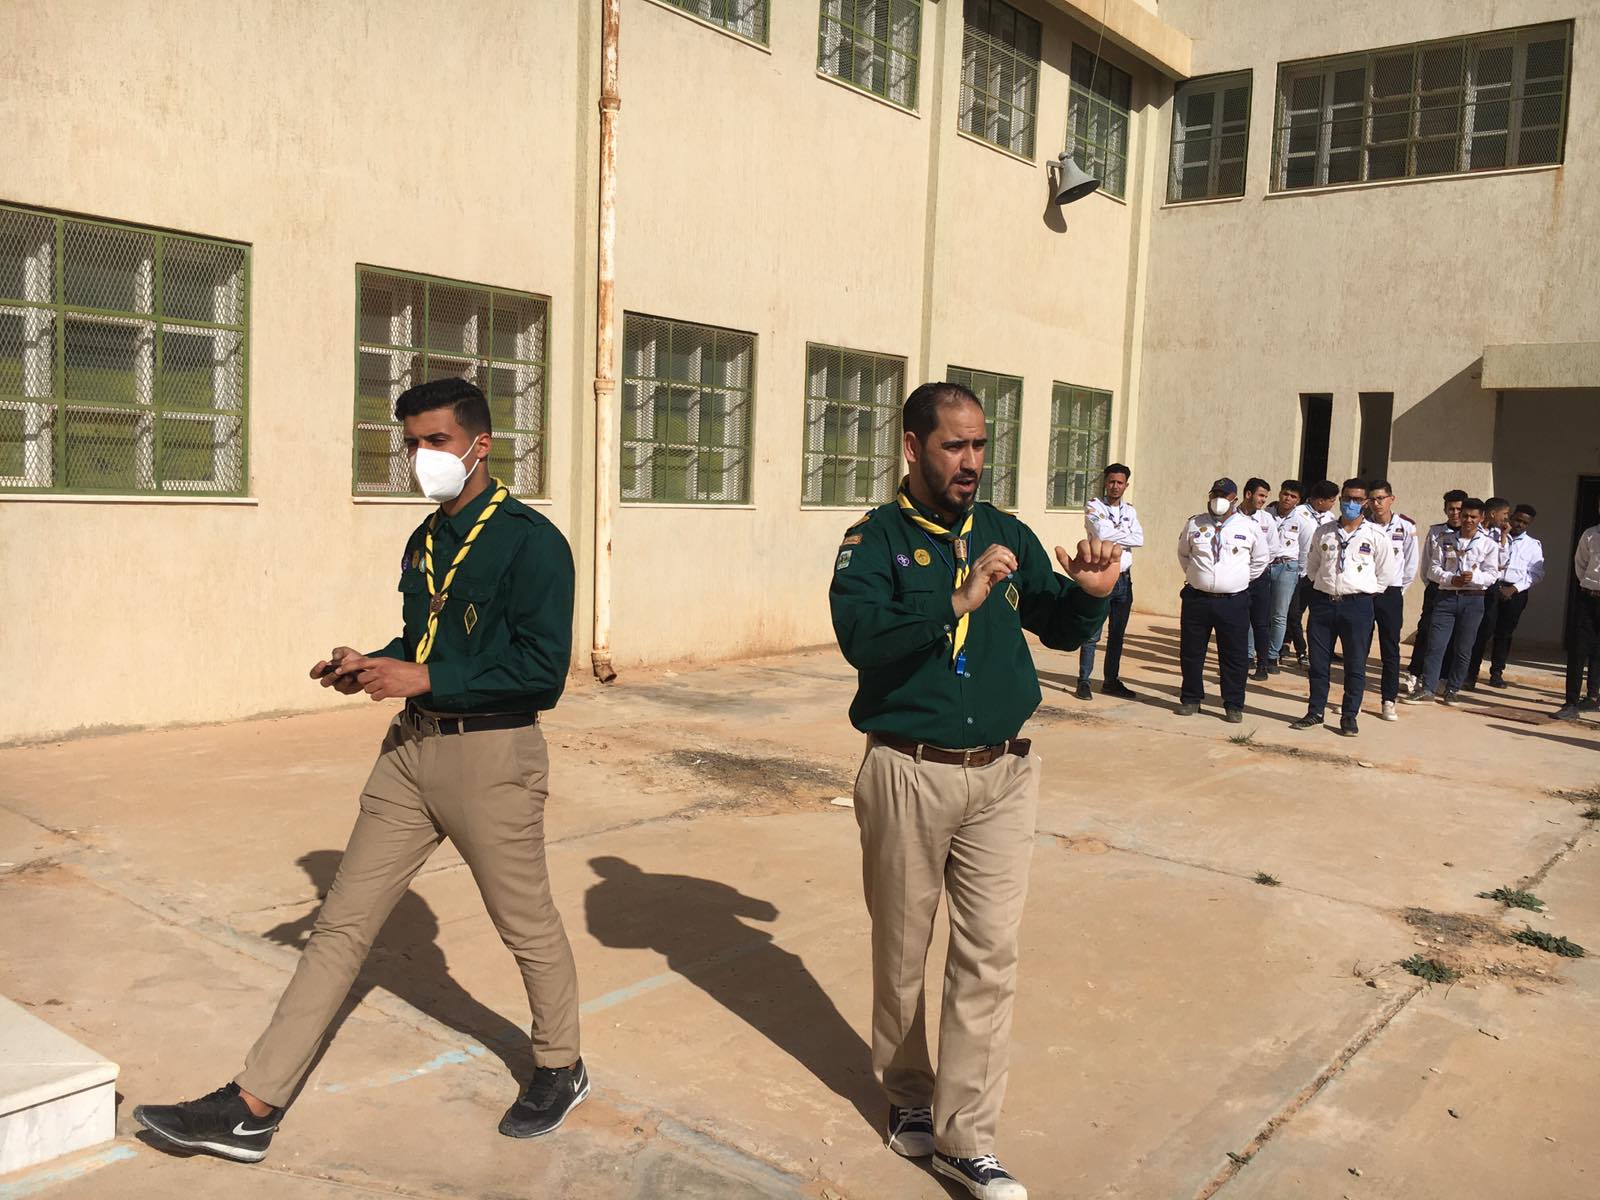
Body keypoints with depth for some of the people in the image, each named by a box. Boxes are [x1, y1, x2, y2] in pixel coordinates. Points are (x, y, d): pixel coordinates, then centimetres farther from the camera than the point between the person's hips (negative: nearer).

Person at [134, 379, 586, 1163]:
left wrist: (425, 679, -20)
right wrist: (370, 667, 2)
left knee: (528, 926, 10)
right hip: (412, 747, 8)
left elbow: (543, 669, -19)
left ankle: (561, 1071, 34)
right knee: (342, 923, 8)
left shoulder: (531, 541, -14)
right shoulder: (424, 542, 11)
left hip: (491, 754, -7)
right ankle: (252, 1108, 16)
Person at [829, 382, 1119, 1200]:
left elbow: (1060, 630, 9)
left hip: (1002, 772, 3)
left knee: (990, 954, 4)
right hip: (908, 772, -3)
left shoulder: (1007, 534, 7)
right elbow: (861, 637, -23)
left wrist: (1091, 593, -12)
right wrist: (957, 603, -32)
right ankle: (908, 1095, 36)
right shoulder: (874, 539, -6)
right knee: (903, 950, 13)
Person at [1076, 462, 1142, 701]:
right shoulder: (1094, 507, -2)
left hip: (1124, 578, 5)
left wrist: (1113, 535, -11)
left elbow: (1140, 539, -2)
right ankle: (1083, 681, 1)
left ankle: (1111, 681, 19)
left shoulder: (1129, 511, 13)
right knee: (1092, 634, -5)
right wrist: (1126, 535, -7)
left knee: (1117, 635, 11)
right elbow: (1102, 533, -20)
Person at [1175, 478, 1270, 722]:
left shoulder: (1249, 527, 1)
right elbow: (1183, 553, 19)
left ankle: (1234, 706, 11)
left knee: (1235, 656, 2)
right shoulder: (1194, 524, 3)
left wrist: (1241, 579, 11)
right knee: (1191, 653, 8)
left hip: (1233, 602, -1)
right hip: (1196, 599, 1)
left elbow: (1261, 557, 14)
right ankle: (1190, 699, 22)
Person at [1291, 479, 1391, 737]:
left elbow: (1383, 573, 7)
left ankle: (1349, 716, 13)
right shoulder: (1323, 532, 8)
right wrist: (1324, 587, 11)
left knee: (1355, 664, 3)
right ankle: (1315, 712, 19)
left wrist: (1365, 593, 6)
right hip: (1322, 602, 3)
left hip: (1358, 604, -2)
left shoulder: (1377, 536, 0)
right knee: (1318, 662, 8)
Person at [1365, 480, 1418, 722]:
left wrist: (1399, 589, 9)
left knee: (1391, 651, 3)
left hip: (1390, 594, 0)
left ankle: (1389, 702, 9)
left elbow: (1411, 563, 6)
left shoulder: (1406, 527, -3)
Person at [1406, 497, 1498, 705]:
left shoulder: (1489, 544, 3)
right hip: (1446, 596, 1)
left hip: (1473, 599, 0)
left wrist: (1474, 576, -21)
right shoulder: (1446, 539, 7)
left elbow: (1492, 574, -1)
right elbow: (1434, 567, 4)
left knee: (1463, 648, 5)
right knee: (1436, 644, -5)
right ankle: (1427, 688, -2)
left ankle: (1452, 690, 17)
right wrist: (1451, 579, -13)